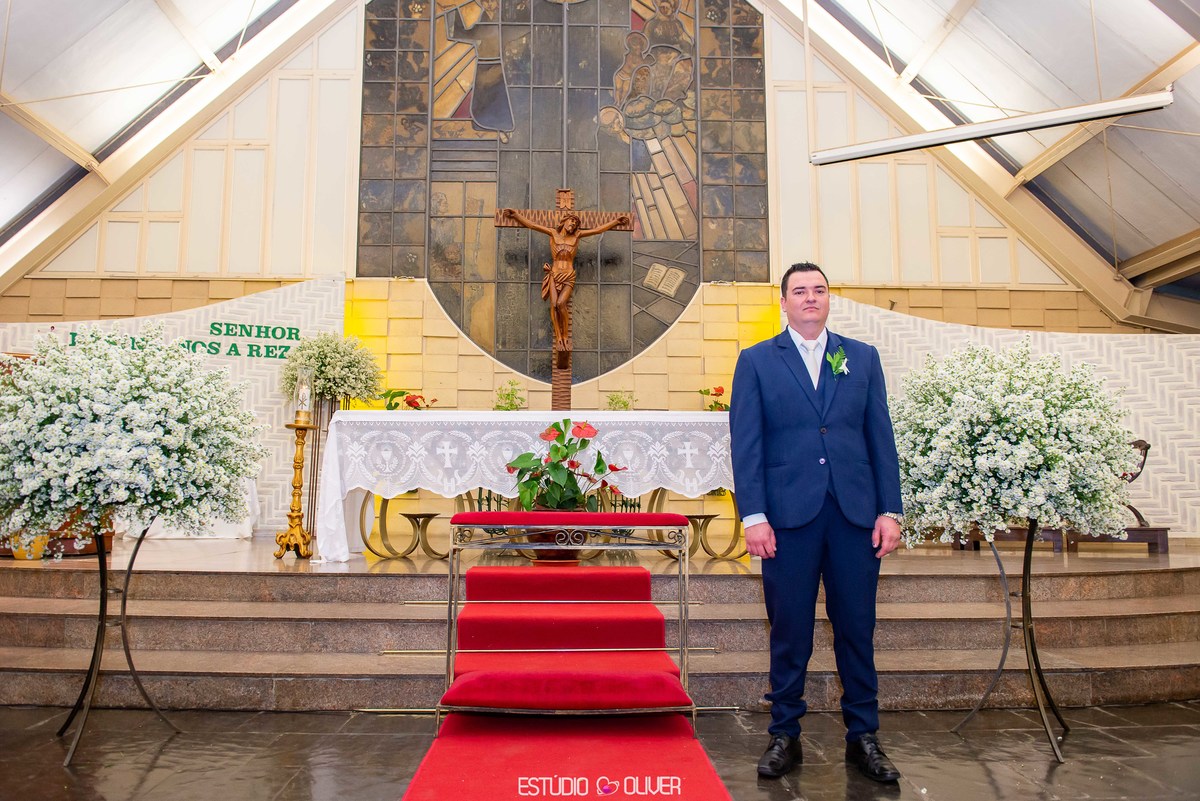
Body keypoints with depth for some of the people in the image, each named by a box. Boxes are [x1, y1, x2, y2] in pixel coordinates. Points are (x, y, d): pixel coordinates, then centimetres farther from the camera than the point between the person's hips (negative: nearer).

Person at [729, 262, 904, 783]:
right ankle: (785, 735, 20)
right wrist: (753, 516, -8)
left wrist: (890, 510, 1)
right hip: (789, 513, -2)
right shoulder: (756, 361, 6)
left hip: (855, 513, 2)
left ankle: (863, 737, 23)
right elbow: (746, 444, 0)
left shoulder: (863, 358, 13)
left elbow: (881, 438, 9)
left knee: (857, 629, 9)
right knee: (789, 632, 6)